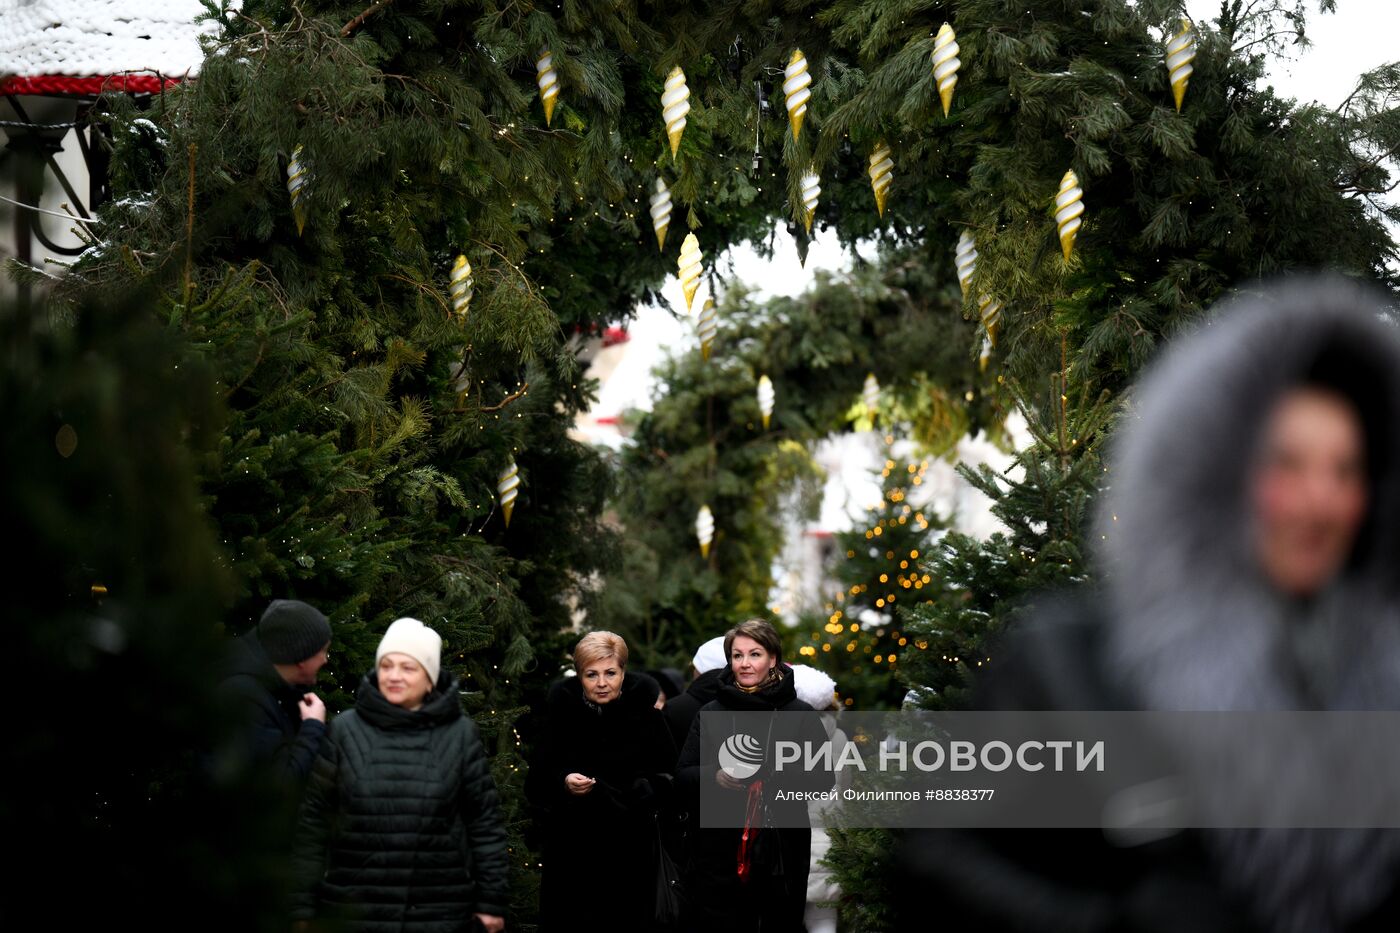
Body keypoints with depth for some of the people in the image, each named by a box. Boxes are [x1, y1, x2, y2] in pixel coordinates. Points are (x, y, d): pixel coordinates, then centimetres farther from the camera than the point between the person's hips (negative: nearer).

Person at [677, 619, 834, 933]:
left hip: (783, 856, -1)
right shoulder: (711, 714, 8)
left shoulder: (800, 715, 3)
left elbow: (823, 778, 0)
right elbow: (682, 777, 8)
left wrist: (787, 774, -19)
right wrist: (716, 777, -13)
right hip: (719, 856, 1)